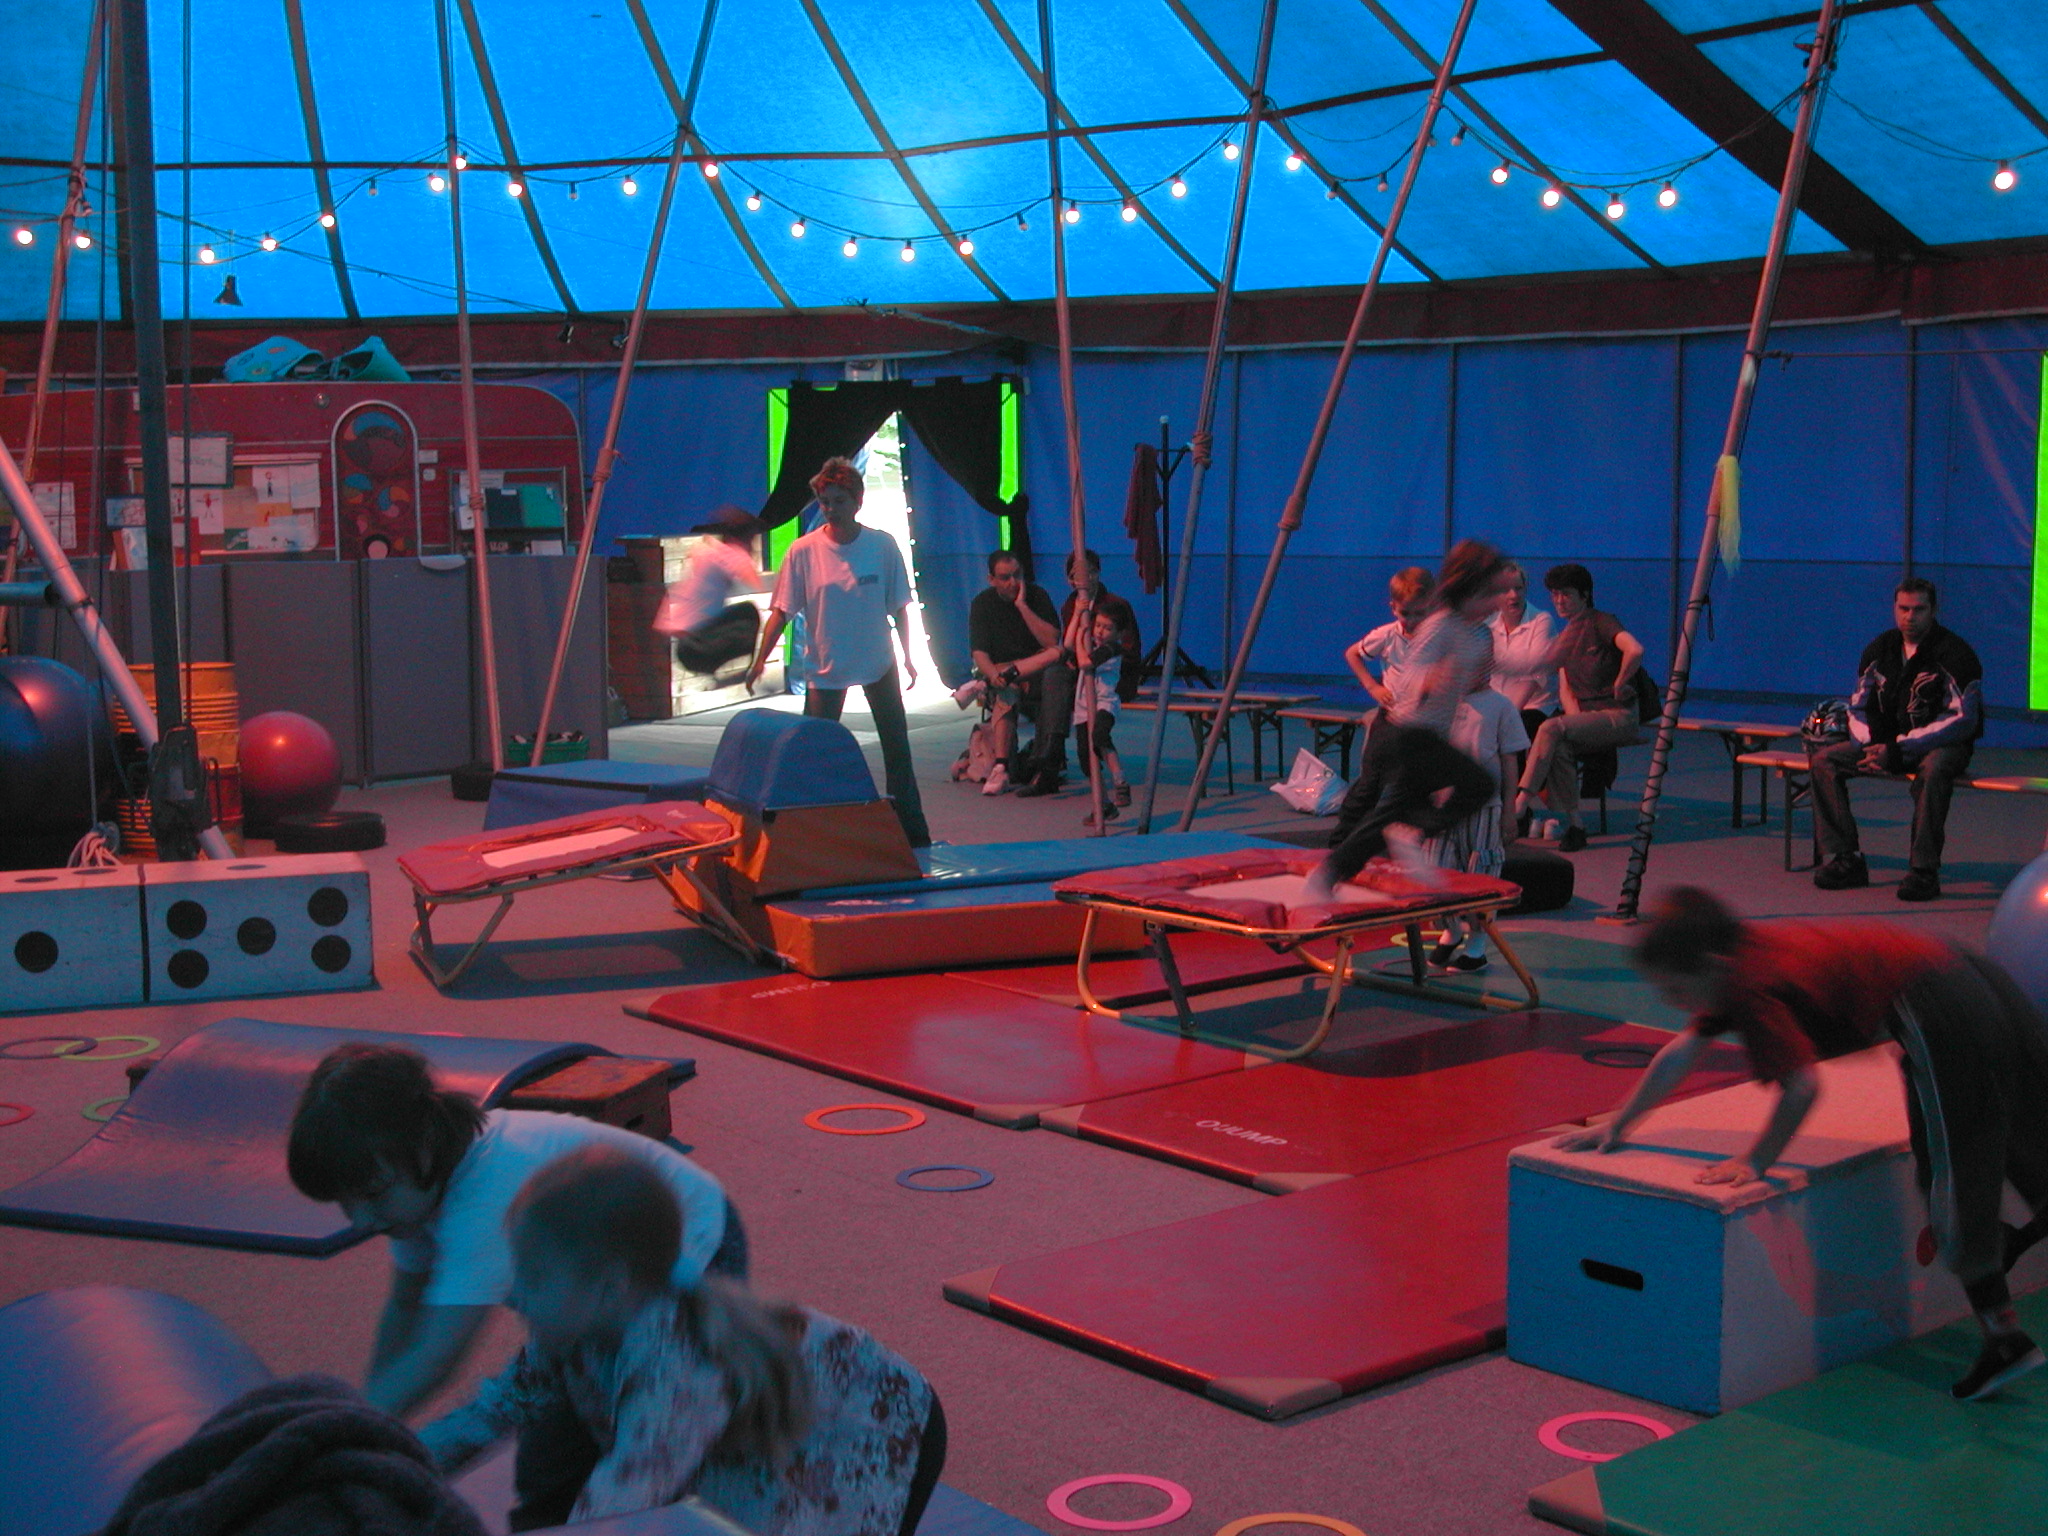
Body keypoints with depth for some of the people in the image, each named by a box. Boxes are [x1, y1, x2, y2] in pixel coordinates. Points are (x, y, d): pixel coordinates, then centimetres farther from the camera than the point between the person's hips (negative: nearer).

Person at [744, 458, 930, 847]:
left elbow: (898, 607, 0)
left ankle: (913, 833, 21)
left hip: (879, 664, 1)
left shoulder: (882, 545, -7)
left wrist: (907, 656, 0)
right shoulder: (803, 551, -10)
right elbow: (781, 611, -8)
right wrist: (760, 661, -15)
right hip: (825, 668, -1)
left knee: (897, 749, 9)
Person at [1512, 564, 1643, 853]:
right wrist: (1575, 716, -8)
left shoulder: (1601, 623, -5)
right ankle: (1574, 825, -25)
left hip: (1618, 716, -6)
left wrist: (1620, 684, -14)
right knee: (1557, 749, -28)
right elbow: (1564, 690, 11)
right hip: (1584, 716, 6)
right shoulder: (1566, 636, 18)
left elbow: (1635, 650, -26)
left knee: (1551, 729, -30)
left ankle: (1519, 806, -32)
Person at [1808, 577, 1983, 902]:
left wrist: (1899, 749, -23)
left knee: (1933, 769, -40)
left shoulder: (1955, 653, -13)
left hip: (1943, 745, -6)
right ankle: (1845, 858, -14)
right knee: (1823, 760, -11)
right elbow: (1859, 707, 13)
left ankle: (1924, 870, -33)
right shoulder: (1879, 650, 5)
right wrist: (1868, 746, -9)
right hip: (1886, 743, 6)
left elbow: (1963, 720, -18)